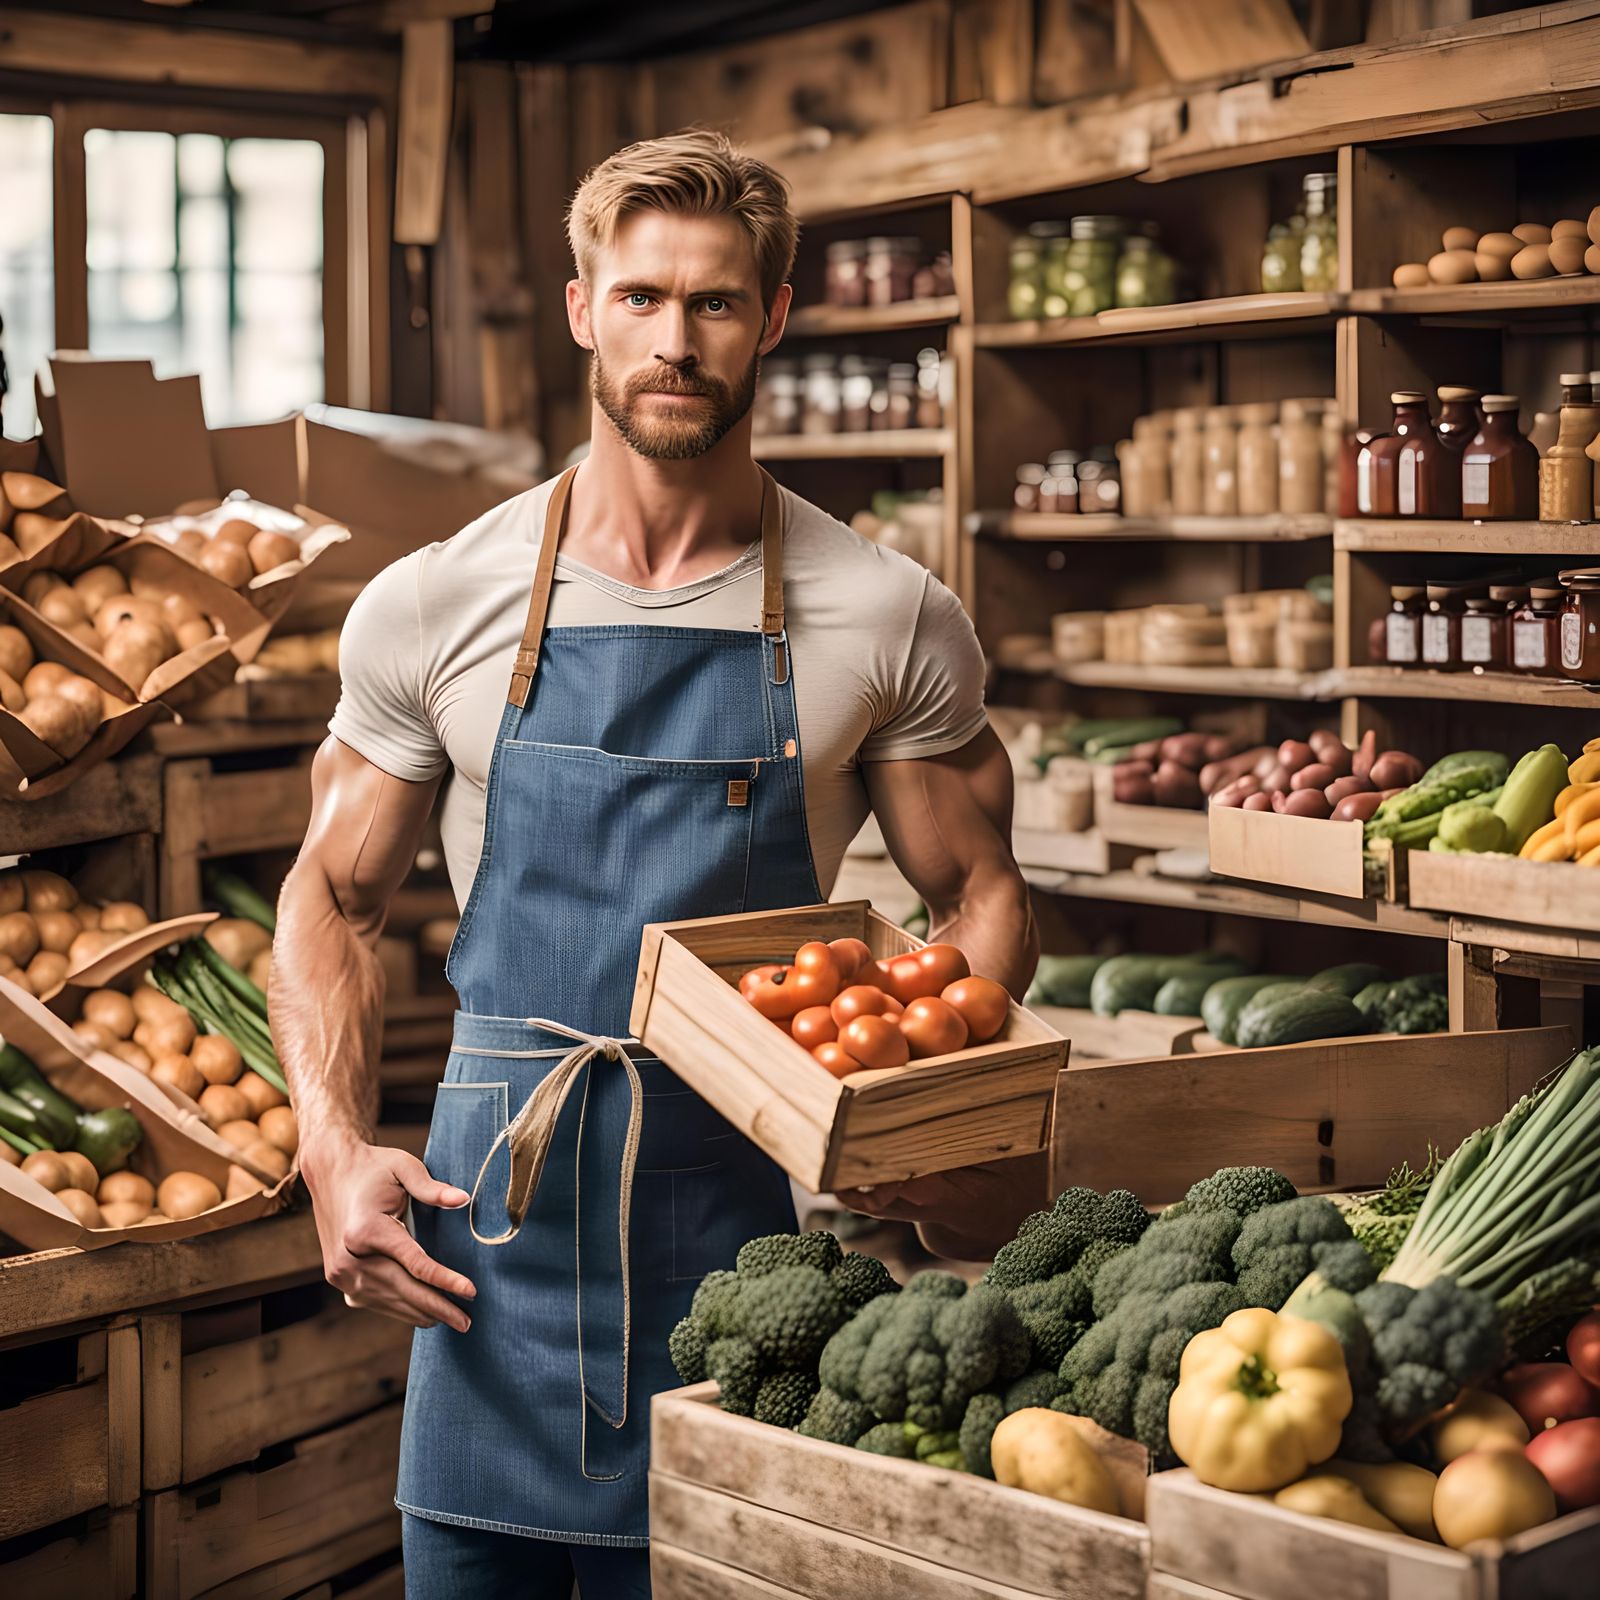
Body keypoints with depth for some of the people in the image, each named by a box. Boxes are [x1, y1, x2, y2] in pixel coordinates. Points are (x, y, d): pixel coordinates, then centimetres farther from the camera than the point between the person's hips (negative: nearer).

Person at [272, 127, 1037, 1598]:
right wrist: (335, 1148, -4)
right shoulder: (432, 607, 1)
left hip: (757, 1208, 0)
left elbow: (981, 898, 7)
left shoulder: (891, 620, -1)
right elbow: (336, 896, 10)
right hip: (491, 1216, 1)